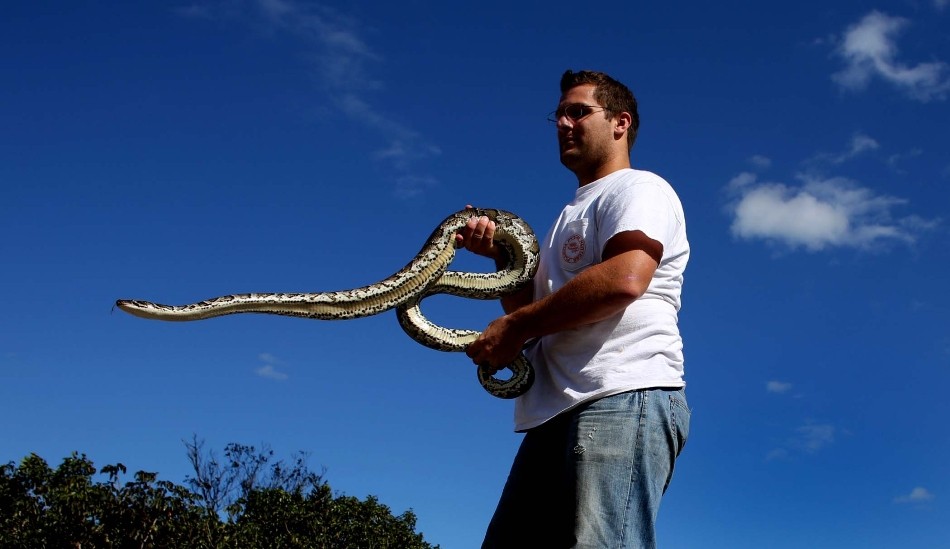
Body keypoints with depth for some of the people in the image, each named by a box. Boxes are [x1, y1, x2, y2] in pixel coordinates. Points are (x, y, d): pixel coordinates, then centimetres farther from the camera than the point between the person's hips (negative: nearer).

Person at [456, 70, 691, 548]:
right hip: (556, 411, 9)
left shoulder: (639, 188, 5)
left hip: (624, 398, -9)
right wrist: (500, 253, 14)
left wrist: (514, 329, -8)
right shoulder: (570, 218, 33)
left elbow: (624, 278, -16)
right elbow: (531, 307, 31)